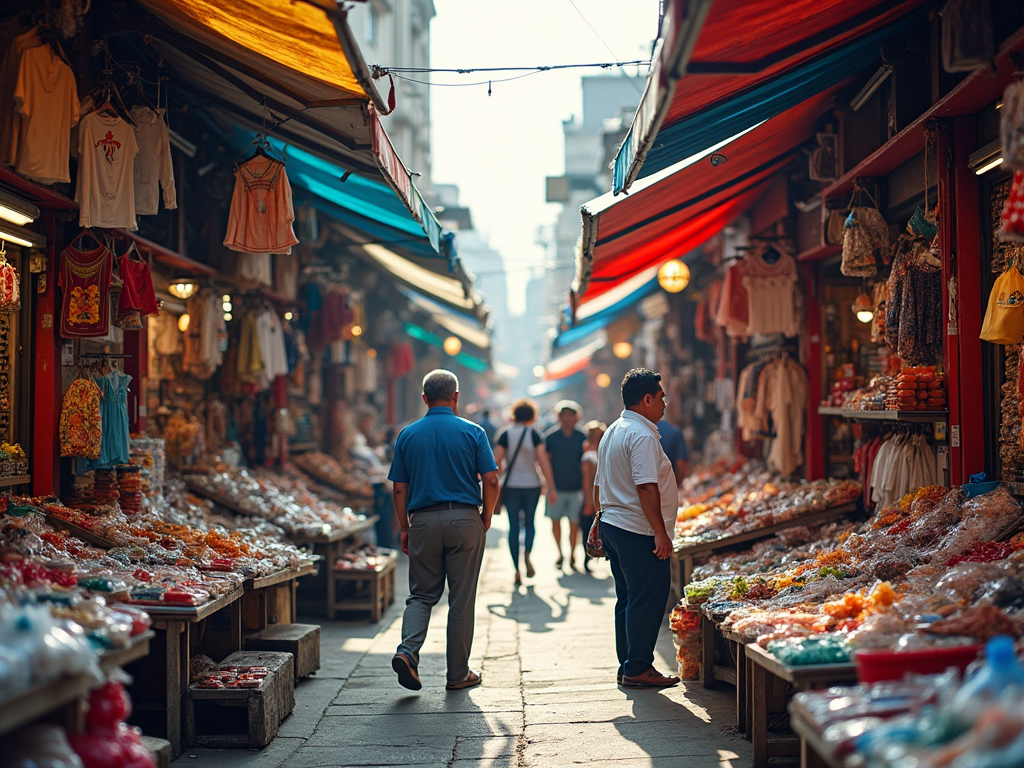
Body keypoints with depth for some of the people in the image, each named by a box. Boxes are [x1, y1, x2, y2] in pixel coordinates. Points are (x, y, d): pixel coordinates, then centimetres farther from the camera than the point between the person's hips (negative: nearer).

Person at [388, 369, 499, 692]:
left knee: (422, 594, 13)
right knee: (461, 598, 6)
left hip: (423, 521, 2)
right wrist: (486, 517, 8)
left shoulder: (407, 435, 4)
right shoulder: (472, 432, -1)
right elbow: (491, 480, -6)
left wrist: (404, 528, 12)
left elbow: (400, 488, 4)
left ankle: (408, 650, -11)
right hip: (464, 520, -2)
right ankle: (458, 674, 11)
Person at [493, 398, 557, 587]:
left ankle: (517, 571, 1)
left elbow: (496, 462, -6)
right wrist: (550, 486, -3)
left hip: (511, 486, 0)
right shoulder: (534, 434, -4)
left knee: (513, 527, 5)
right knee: (529, 523, 17)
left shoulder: (506, 435, -3)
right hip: (532, 485, 0)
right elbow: (543, 462, -8)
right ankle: (527, 553, -12)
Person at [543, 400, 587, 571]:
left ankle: (572, 556, 14)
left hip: (575, 488, 0)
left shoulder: (581, 438, 1)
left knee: (574, 523, -2)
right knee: (555, 521, 6)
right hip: (556, 487, 0)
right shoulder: (551, 436, 0)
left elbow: (585, 465, 6)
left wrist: (585, 488, 2)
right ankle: (560, 554, 23)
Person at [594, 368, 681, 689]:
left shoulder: (612, 432, 16)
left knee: (628, 599, 14)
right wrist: (661, 532, -22)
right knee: (648, 600, -4)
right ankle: (638, 669, -1)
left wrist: (602, 521, 27)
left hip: (612, 526, 10)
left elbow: (599, 485, 22)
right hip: (638, 531, -10)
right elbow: (646, 486, -23)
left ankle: (627, 667, 19)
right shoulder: (642, 435, -15)